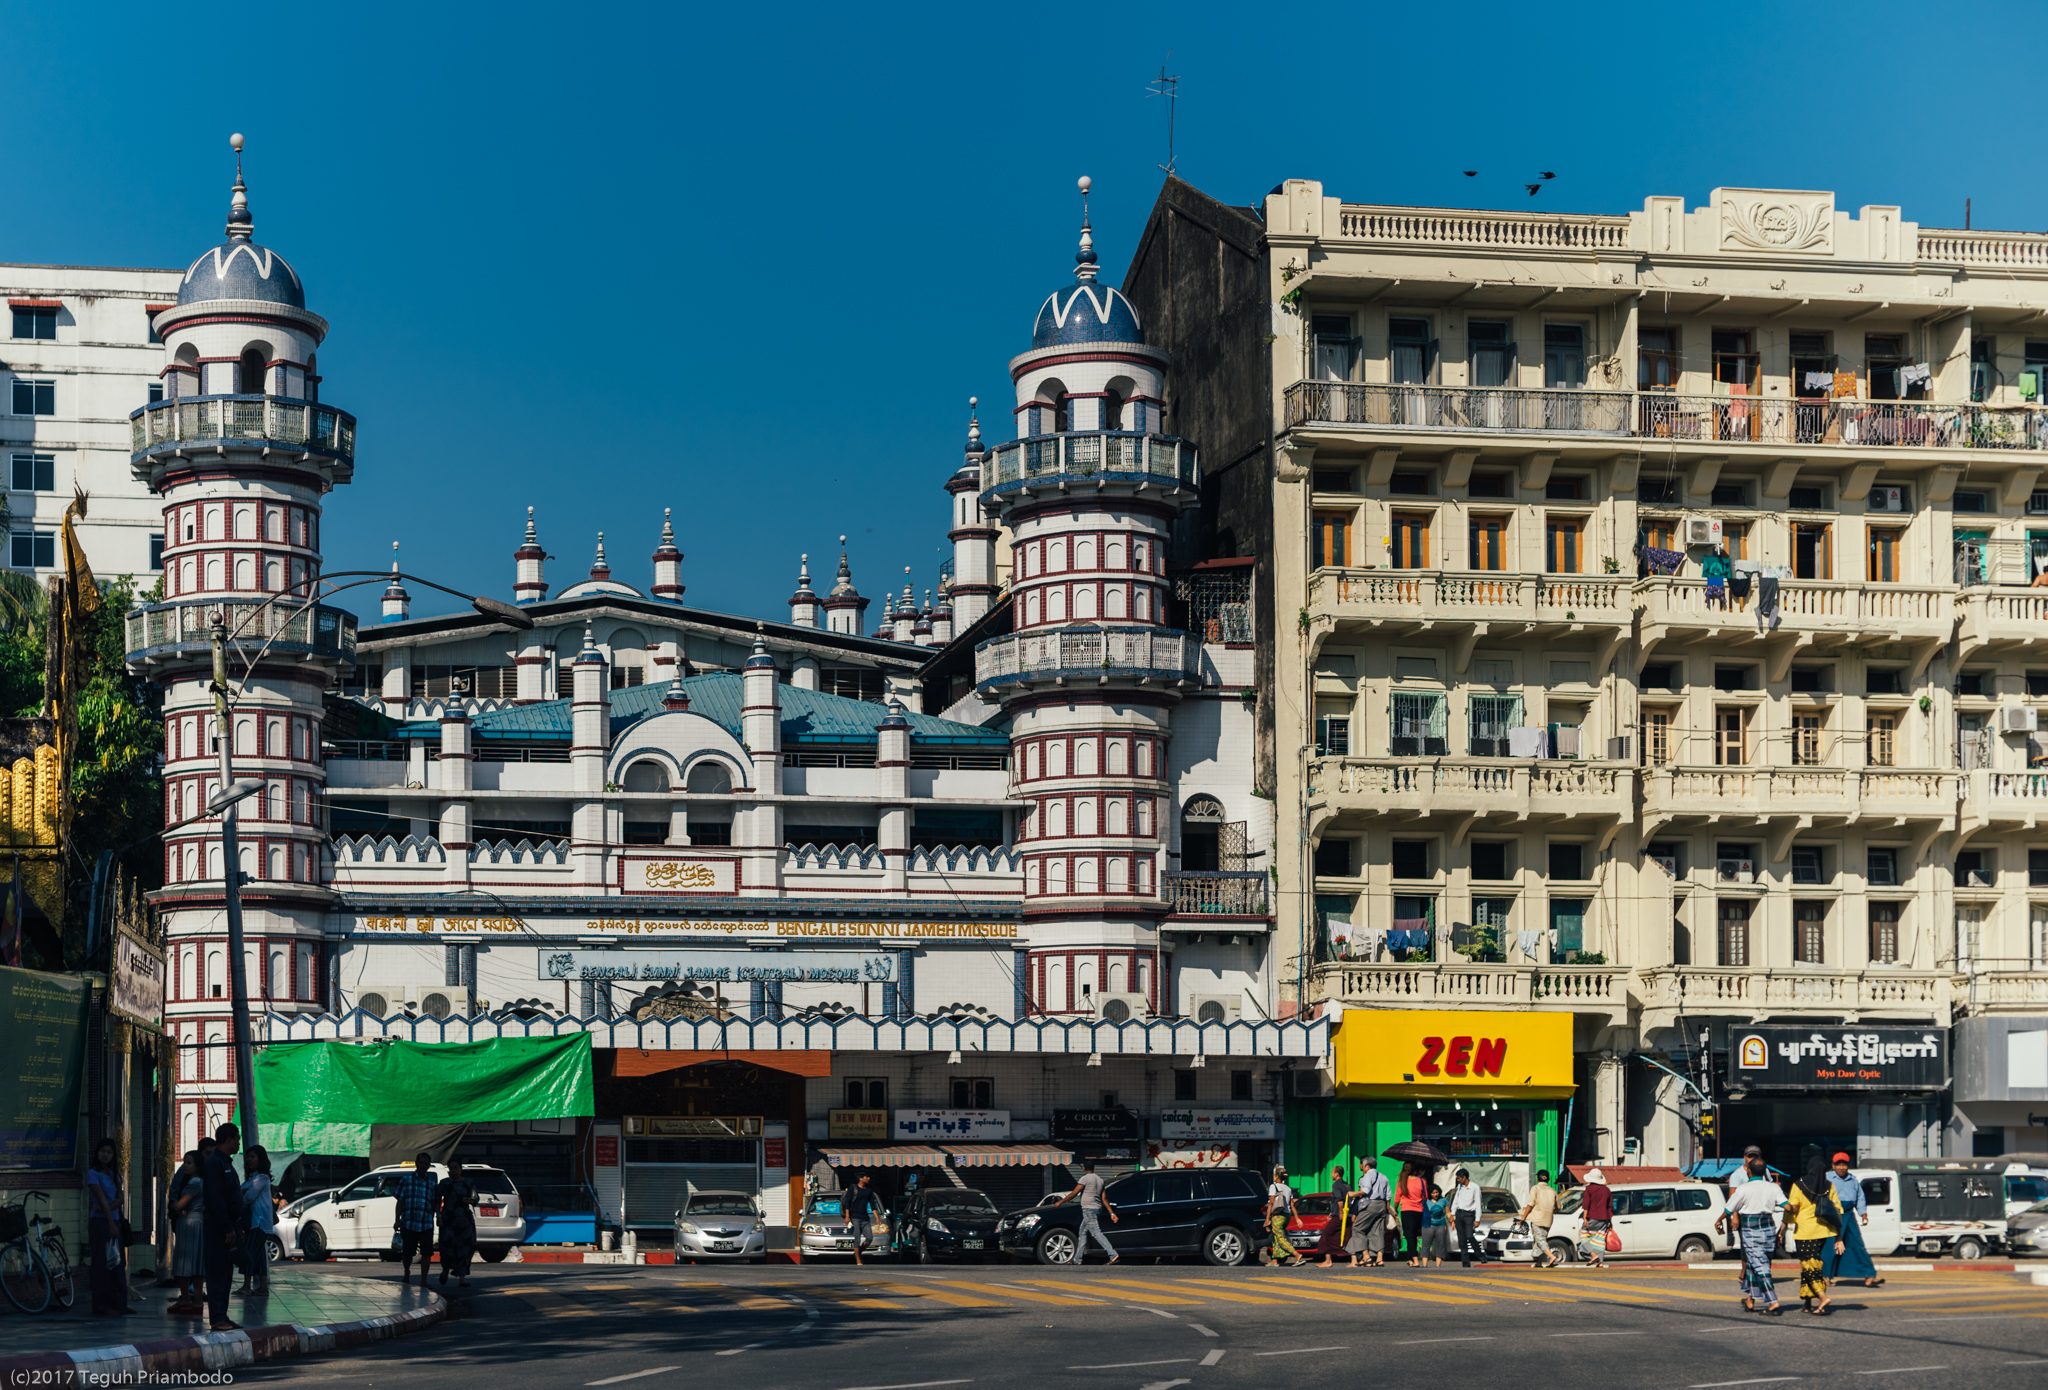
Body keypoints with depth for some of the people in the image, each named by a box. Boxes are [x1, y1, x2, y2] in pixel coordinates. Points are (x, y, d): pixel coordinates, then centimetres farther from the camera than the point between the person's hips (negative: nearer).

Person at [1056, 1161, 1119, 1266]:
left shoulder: (1085, 1178, -9)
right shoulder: (1100, 1180, 15)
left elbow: (1074, 1194, -10)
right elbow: (1104, 1199, 12)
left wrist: (1060, 1202, 0)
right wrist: (1111, 1213, 9)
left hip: (1089, 1210, -9)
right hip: (1097, 1209, 9)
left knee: (1097, 1233, -13)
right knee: (1083, 1233, 15)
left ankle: (1113, 1254, -23)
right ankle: (1077, 1259, 18)